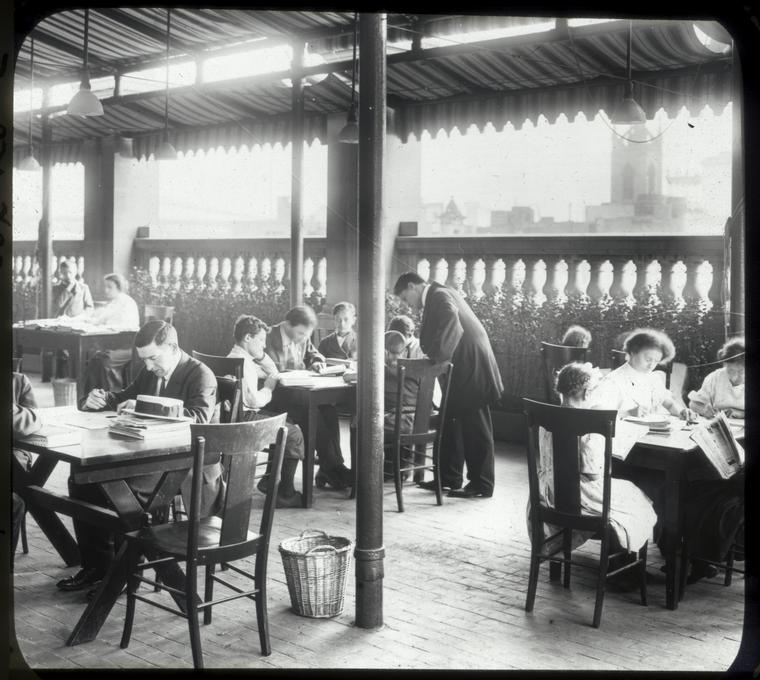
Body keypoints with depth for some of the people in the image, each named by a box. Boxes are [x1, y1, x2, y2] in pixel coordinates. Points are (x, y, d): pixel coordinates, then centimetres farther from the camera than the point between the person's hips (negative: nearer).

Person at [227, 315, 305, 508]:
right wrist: (268, 387, -7)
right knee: (294, 434, -10)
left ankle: (270, 479, 23)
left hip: (247, 414, 11)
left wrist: (261, 356, 8)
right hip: (245, 418, -11)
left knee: (288, 423, 21)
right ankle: (285, 494, -2)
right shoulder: (242, 362, -19)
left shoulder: (238, 357, 15)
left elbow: (274, 372, 24)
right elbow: (254, 400, -25)